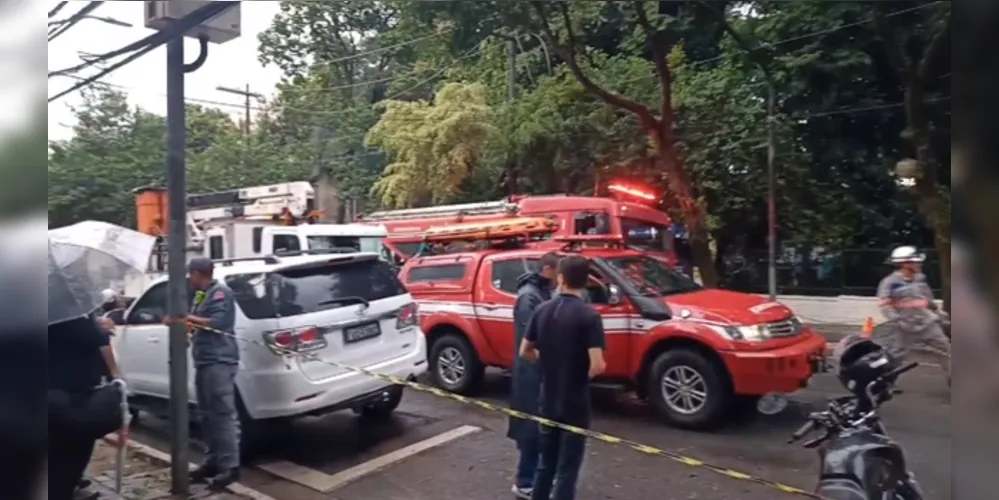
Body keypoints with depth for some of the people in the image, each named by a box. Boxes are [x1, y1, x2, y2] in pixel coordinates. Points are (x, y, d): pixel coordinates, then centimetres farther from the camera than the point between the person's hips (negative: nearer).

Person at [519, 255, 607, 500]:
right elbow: (597, 365, -22)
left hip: (548, 401, 5)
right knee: (567, 468, 7)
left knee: (546, 462, 21)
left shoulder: (542, 310, -1)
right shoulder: (589, 315, -17)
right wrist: (583, 374, -2)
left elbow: (525, 352, 6)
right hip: (575, 403, -5)